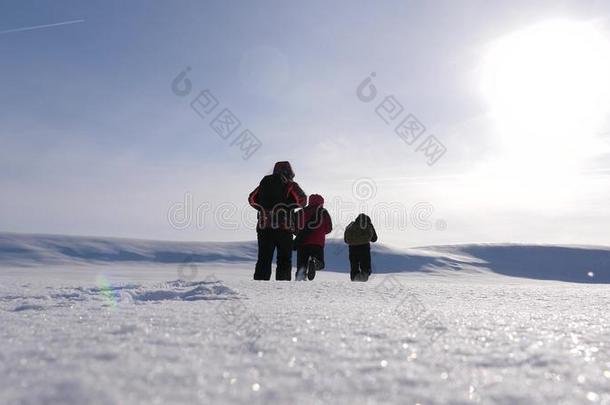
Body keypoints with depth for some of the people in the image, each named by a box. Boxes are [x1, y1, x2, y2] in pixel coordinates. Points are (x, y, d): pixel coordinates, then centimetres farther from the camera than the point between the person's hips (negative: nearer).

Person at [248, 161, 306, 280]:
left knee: (264, 259, 7)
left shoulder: (264, 183, 15)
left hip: (264, 227, 4)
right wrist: (288, 206, 4)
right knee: (284, 260, 4)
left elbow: (252, 199, 20)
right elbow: (301, 200, -10)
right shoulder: (290, 184, 1)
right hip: (283, 227, -4)